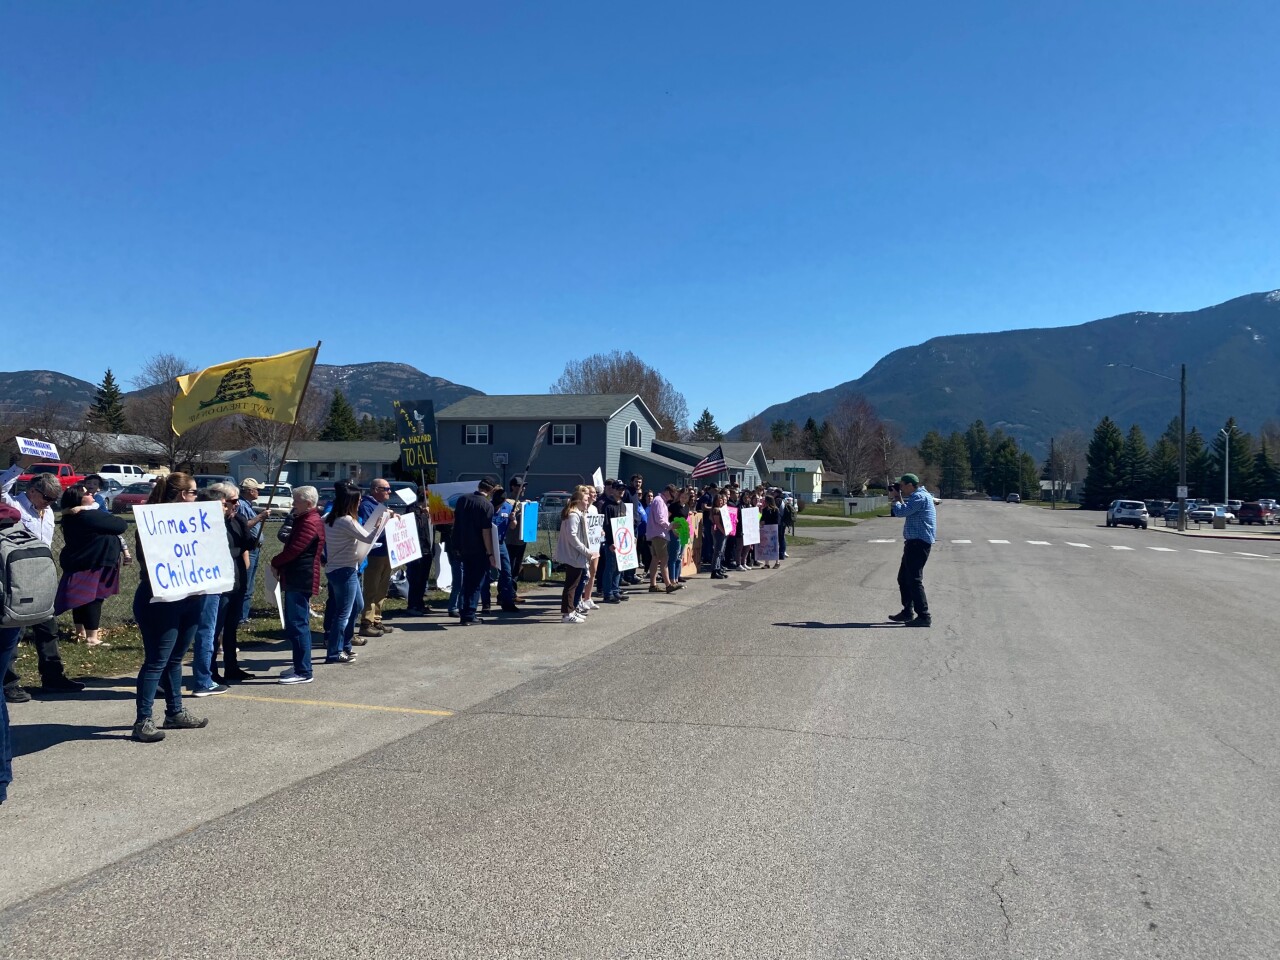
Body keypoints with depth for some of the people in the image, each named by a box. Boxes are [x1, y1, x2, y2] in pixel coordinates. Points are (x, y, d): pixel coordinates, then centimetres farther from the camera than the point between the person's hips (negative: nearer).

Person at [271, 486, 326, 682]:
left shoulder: (309, 523, -16)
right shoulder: (304, 520, 19)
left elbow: (294, 550, -21)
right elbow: (293, 546, 19)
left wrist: (275, 562, -4)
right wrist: (281, 565, 5)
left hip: (299, 581, -11)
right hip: (296, 579, 11)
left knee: (296, 625, -9)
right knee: (299, 624, 17)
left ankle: (303, 672, -6)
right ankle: (300, 666, 26)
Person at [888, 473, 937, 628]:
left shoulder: (919, 497, -15)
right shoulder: (918, 496, 18)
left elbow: (900, 512, -21)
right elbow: (906, 511, 26)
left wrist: (896, 498, -4)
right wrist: (900, 498, 14)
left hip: (919, 543, -11)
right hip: (915, 542, 11)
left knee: (914, 580, -10)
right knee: (903, 578, 16)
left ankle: (924, 617, -8)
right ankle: (908, 612, 24)